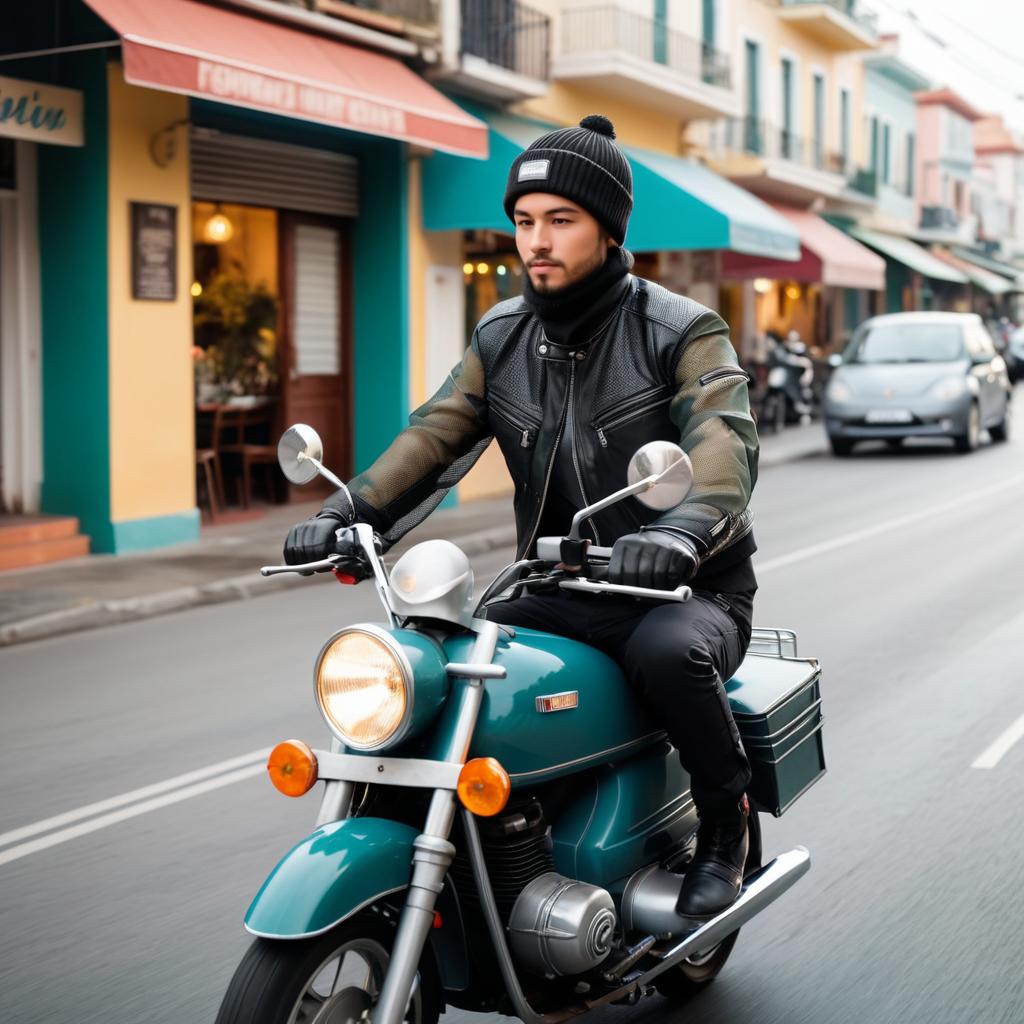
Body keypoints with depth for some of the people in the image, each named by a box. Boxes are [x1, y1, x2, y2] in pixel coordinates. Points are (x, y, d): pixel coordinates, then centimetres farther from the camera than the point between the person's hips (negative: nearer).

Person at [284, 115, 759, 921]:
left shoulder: (681, 331, -9)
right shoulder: (502, 339, 7)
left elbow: (724, 441, -26)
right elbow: (434, 437, -3)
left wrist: (680, 531, -47)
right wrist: (350, 513, -22)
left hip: (686, 592, -4)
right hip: (562, 594, 5)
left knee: (666, 649, -37)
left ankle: (726, 822, -9)